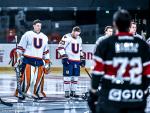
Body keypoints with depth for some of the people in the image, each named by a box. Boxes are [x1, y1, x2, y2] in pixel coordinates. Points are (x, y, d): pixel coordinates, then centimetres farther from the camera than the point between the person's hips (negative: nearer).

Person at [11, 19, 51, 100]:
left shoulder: (44, 37, 16)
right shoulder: (27, 35, 1)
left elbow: (46, 52, 22)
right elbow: (20, 48, 0)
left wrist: (47, 62, 18)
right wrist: (18, 58, -7)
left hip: (39, 61, 5)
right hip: (28, 60, -5)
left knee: (39, 77, 1)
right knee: (26, 77, -12)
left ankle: (38, 92, 15)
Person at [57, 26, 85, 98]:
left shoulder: (79, 39, 15)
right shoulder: (66, 37, -9)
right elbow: (60, 47, -13)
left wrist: (82, 59, 18)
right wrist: (64, 57, -19)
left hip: (76, 61, 7)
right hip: (68, 60, -7)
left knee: (75, 77, 7)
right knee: (67, 76, -4)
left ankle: (73, 92, 15)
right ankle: (66, 92, 2)